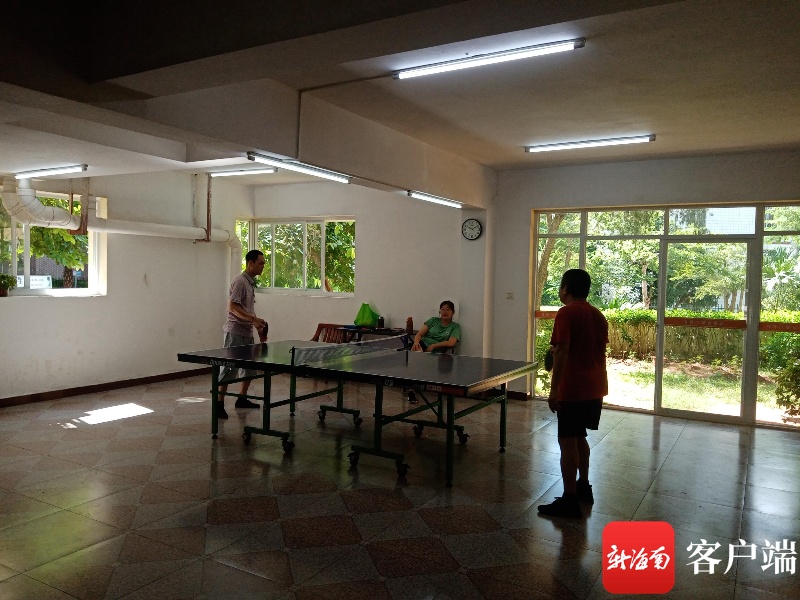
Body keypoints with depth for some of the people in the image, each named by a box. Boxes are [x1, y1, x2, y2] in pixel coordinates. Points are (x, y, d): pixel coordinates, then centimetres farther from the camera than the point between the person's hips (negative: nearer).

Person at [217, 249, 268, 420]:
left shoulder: (251, 283, 15)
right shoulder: (240, 282, -14)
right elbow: (232, 307, -21)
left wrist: (259, 328, 17)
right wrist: (253, 319, -27)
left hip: (247, 333, 9)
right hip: (235, 332, -9)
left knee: (251, 367, 13)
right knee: (229, 368, -6)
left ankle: (242, 398, 26)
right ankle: (219, 404, 2)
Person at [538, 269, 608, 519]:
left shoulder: (566, 313, -12)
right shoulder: (598, 315, 12)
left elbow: (562, 352, -19)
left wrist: (554, 390, -18)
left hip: (573, 389, -8)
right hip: (595, 388, 8)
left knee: (567, 442, -2)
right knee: (579, 437, 21)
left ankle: (569, 501, 2)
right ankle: (583, 487, 31)